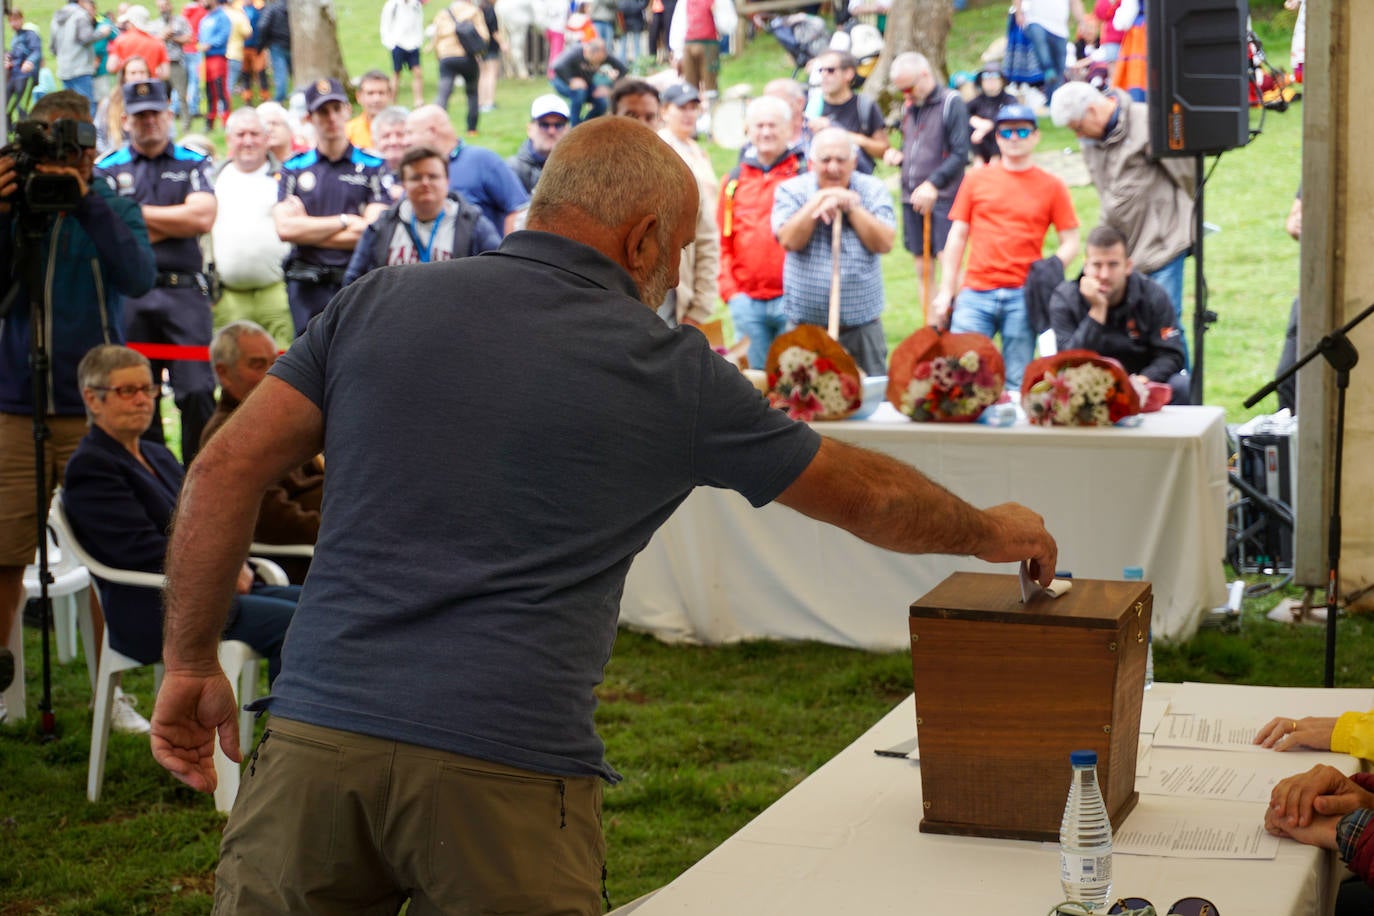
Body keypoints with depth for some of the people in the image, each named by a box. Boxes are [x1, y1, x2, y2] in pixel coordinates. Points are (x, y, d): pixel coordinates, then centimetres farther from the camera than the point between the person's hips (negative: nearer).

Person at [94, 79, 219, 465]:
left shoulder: (193, 164, 11)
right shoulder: (108, 169, 11)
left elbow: (202, 217, -6)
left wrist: (140, 213, -2)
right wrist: (174, 222, -5)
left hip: (184, 291, -1)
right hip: (128, 295, 1)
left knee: (197, 390, -10)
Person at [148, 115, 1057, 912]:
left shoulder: (379, 304, 10)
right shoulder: (670, 373, 6)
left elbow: (225, 471, 6)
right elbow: (868, 494, 18)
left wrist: (191, 664, 14)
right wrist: (994, 532, 36)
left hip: (317, 730, 3)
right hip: (506, 766, -3)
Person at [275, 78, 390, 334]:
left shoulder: (372, 167, 5)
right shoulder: (293, 168, 10)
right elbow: (284, 228, -3)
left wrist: (308, 230, -3)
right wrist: (344, 222, -4)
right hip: (307, 286, 1)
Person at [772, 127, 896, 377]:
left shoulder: (873, 190, 4)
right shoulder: (791, 190, 2)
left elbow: (884, 243, -8)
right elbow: (789, 241, -13)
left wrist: (850, 207, -12)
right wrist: (820, 200, -14)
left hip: (863, 323, 1)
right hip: (806, 324, -1)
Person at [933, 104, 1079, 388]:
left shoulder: (1051, 186, 8)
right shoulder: (976, 179, 11)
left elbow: (1071, 243, 8)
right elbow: (957, 237, 12)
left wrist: (1050, 272, -10)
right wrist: (946, 291, 7)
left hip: (1022, 297, -1)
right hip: (976, 293, 1)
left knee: (1016, 383, 1)